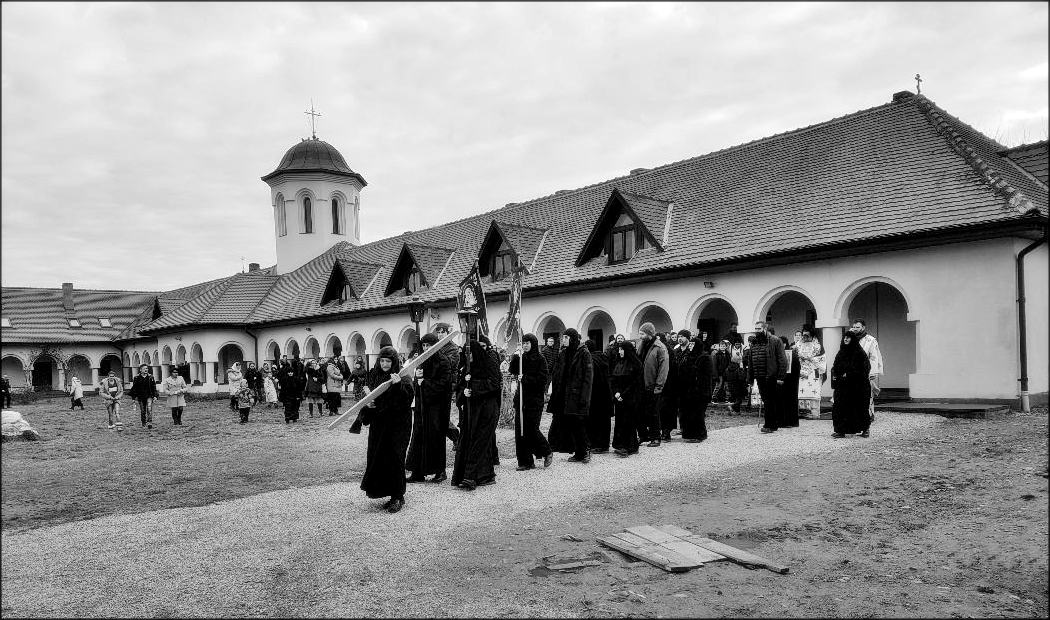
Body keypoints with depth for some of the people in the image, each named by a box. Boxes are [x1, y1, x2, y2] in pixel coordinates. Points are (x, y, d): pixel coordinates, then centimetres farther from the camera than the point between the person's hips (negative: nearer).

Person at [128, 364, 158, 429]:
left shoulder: (150, 377, 4)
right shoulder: (137, 378, 1)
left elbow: (154, 387, 7)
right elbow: (134, 388, 5)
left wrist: (155, 396, 1)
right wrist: (135, 397, 2)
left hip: (149, 396, -1)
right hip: (140, 396, 1)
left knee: (149, 409, -18)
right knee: (142, 411, 8)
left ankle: (149, 423, -18)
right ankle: (144, 424, 19)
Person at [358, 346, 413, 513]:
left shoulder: (402, 376, -8)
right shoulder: (374, 375, 7)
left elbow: (408, 397, -18)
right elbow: (367, 391, 17)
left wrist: (398, 385, -33)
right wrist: (368, 402, -3)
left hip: (396, 424, -6)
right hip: (378, 423, 6)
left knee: (393, 458, -6)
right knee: (377, 458, 7)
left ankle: (398, 497, 5)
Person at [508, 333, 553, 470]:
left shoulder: (540, 360, -4)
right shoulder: (521, 358, 11)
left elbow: (542, 379, -10)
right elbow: (512, 371, -2)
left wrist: (526, 379, -17)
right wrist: (515, 358, -15)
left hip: (535, 398, -5)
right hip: (521, 397, 5)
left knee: (531, 429, -7)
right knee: (520, 430, 2)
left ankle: (547, 452, 17)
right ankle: (525, 461, 10)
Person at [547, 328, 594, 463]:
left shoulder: (584, 354, -6)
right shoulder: (562, 353, 11)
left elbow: (588, 376, -10)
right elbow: (557, 375, 13)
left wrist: (584, 397, -16)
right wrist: (554, 392, 7)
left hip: (576, 395, -6)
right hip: (563, 395, 6)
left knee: (577, 424, -6)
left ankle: (585, 450, 9)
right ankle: (579, 453, 12)